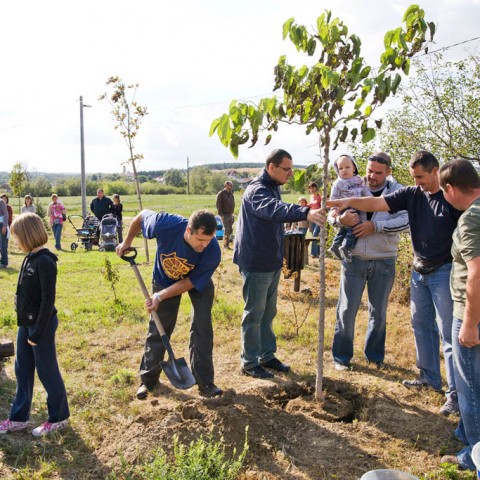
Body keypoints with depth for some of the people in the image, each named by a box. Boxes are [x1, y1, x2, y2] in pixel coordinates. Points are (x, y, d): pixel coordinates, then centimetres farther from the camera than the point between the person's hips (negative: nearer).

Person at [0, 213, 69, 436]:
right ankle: (18, 418, 31)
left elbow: (48, 300, -21)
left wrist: (38, 332, -18)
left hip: (41, 325, -9)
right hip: (26, 323, 9)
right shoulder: (30, 258, 5)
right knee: (22, 370, 17)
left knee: (47, 371, 5)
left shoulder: (44, 261, -22)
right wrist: (26, 325, 13)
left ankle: (59, 417, 23)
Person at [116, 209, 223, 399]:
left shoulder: (213, 253, -38)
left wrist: (161, 296, -31)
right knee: (158, 329, 6)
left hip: (198, 281, 0)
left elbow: (191, 283, -25)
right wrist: (127, 242, -6)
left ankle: (205, 382, 4)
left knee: (202, 328, -9)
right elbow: (142, 215, -16)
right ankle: (148, 379, 24)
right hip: (165, 279, 1)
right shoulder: (166, 224, -40)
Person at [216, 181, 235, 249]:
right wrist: (221, 214, -17)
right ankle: (225, 245, 0)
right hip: (225, 215, -7)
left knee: (230, 229, 11)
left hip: (230, 214, 7)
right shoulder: (221, 193, -10)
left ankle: (228, 240, 26)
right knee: (226, 230, -7)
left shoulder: (231, 194, 12)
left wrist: (232, 212, 9)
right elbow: (218, 205, -13)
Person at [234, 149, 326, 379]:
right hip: (255, 263, -9)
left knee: (268, 313, 17)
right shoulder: (256, 190, -21)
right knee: (254, 314, 2)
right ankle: (250, 362, 15)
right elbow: (275, 209, -42)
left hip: (271, 262, 9)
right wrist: (305, 212, -57)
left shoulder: (273, 188, 11)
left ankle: (267, 355, 30)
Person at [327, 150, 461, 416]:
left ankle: (455, 393, 7)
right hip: (420, 271, 6)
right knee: (421, 326, 15)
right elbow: (378, 203, -7)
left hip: (445, 271, -6)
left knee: (448, 332, -2)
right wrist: (349, 202, -21)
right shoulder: (412, 194, 2)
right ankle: (429, 377, 31)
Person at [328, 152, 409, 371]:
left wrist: (375, 226, -23)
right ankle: (341, 355, 20)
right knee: (347, 308, 5)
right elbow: (331, 213, 1)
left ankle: (374, 355, 31)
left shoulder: (398, 191, -2)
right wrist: (341, 219, -22)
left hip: (384, 261, 0)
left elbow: (406, 220, -15)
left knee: (379, 311, 13)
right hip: (354, 258, 0)